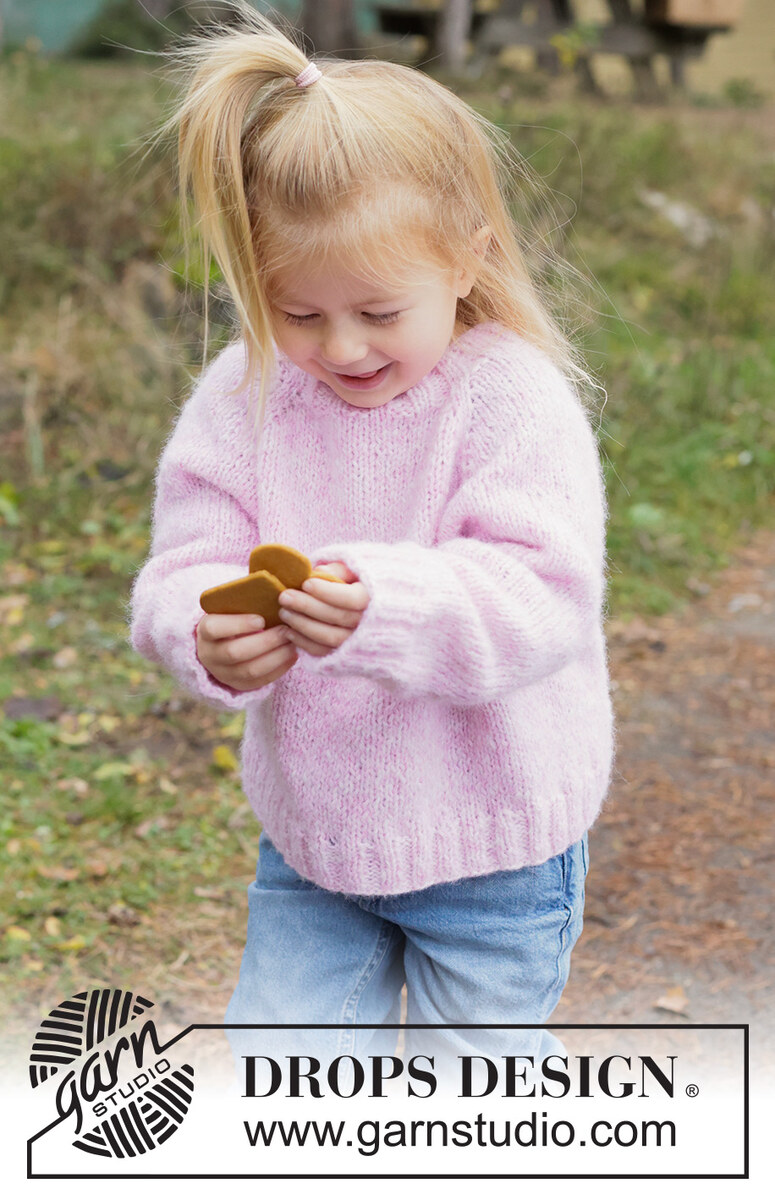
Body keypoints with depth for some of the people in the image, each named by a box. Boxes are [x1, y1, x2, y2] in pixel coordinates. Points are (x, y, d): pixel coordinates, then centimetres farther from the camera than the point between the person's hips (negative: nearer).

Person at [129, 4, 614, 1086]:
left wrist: (385, 606, -46)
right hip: (307, 832, 4)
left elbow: (545, 598, -28)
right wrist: (210, 639, -33)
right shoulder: (244, 397, -8)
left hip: (490, 842, -3)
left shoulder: (515, 400, -19)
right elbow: (181, 571, -9)